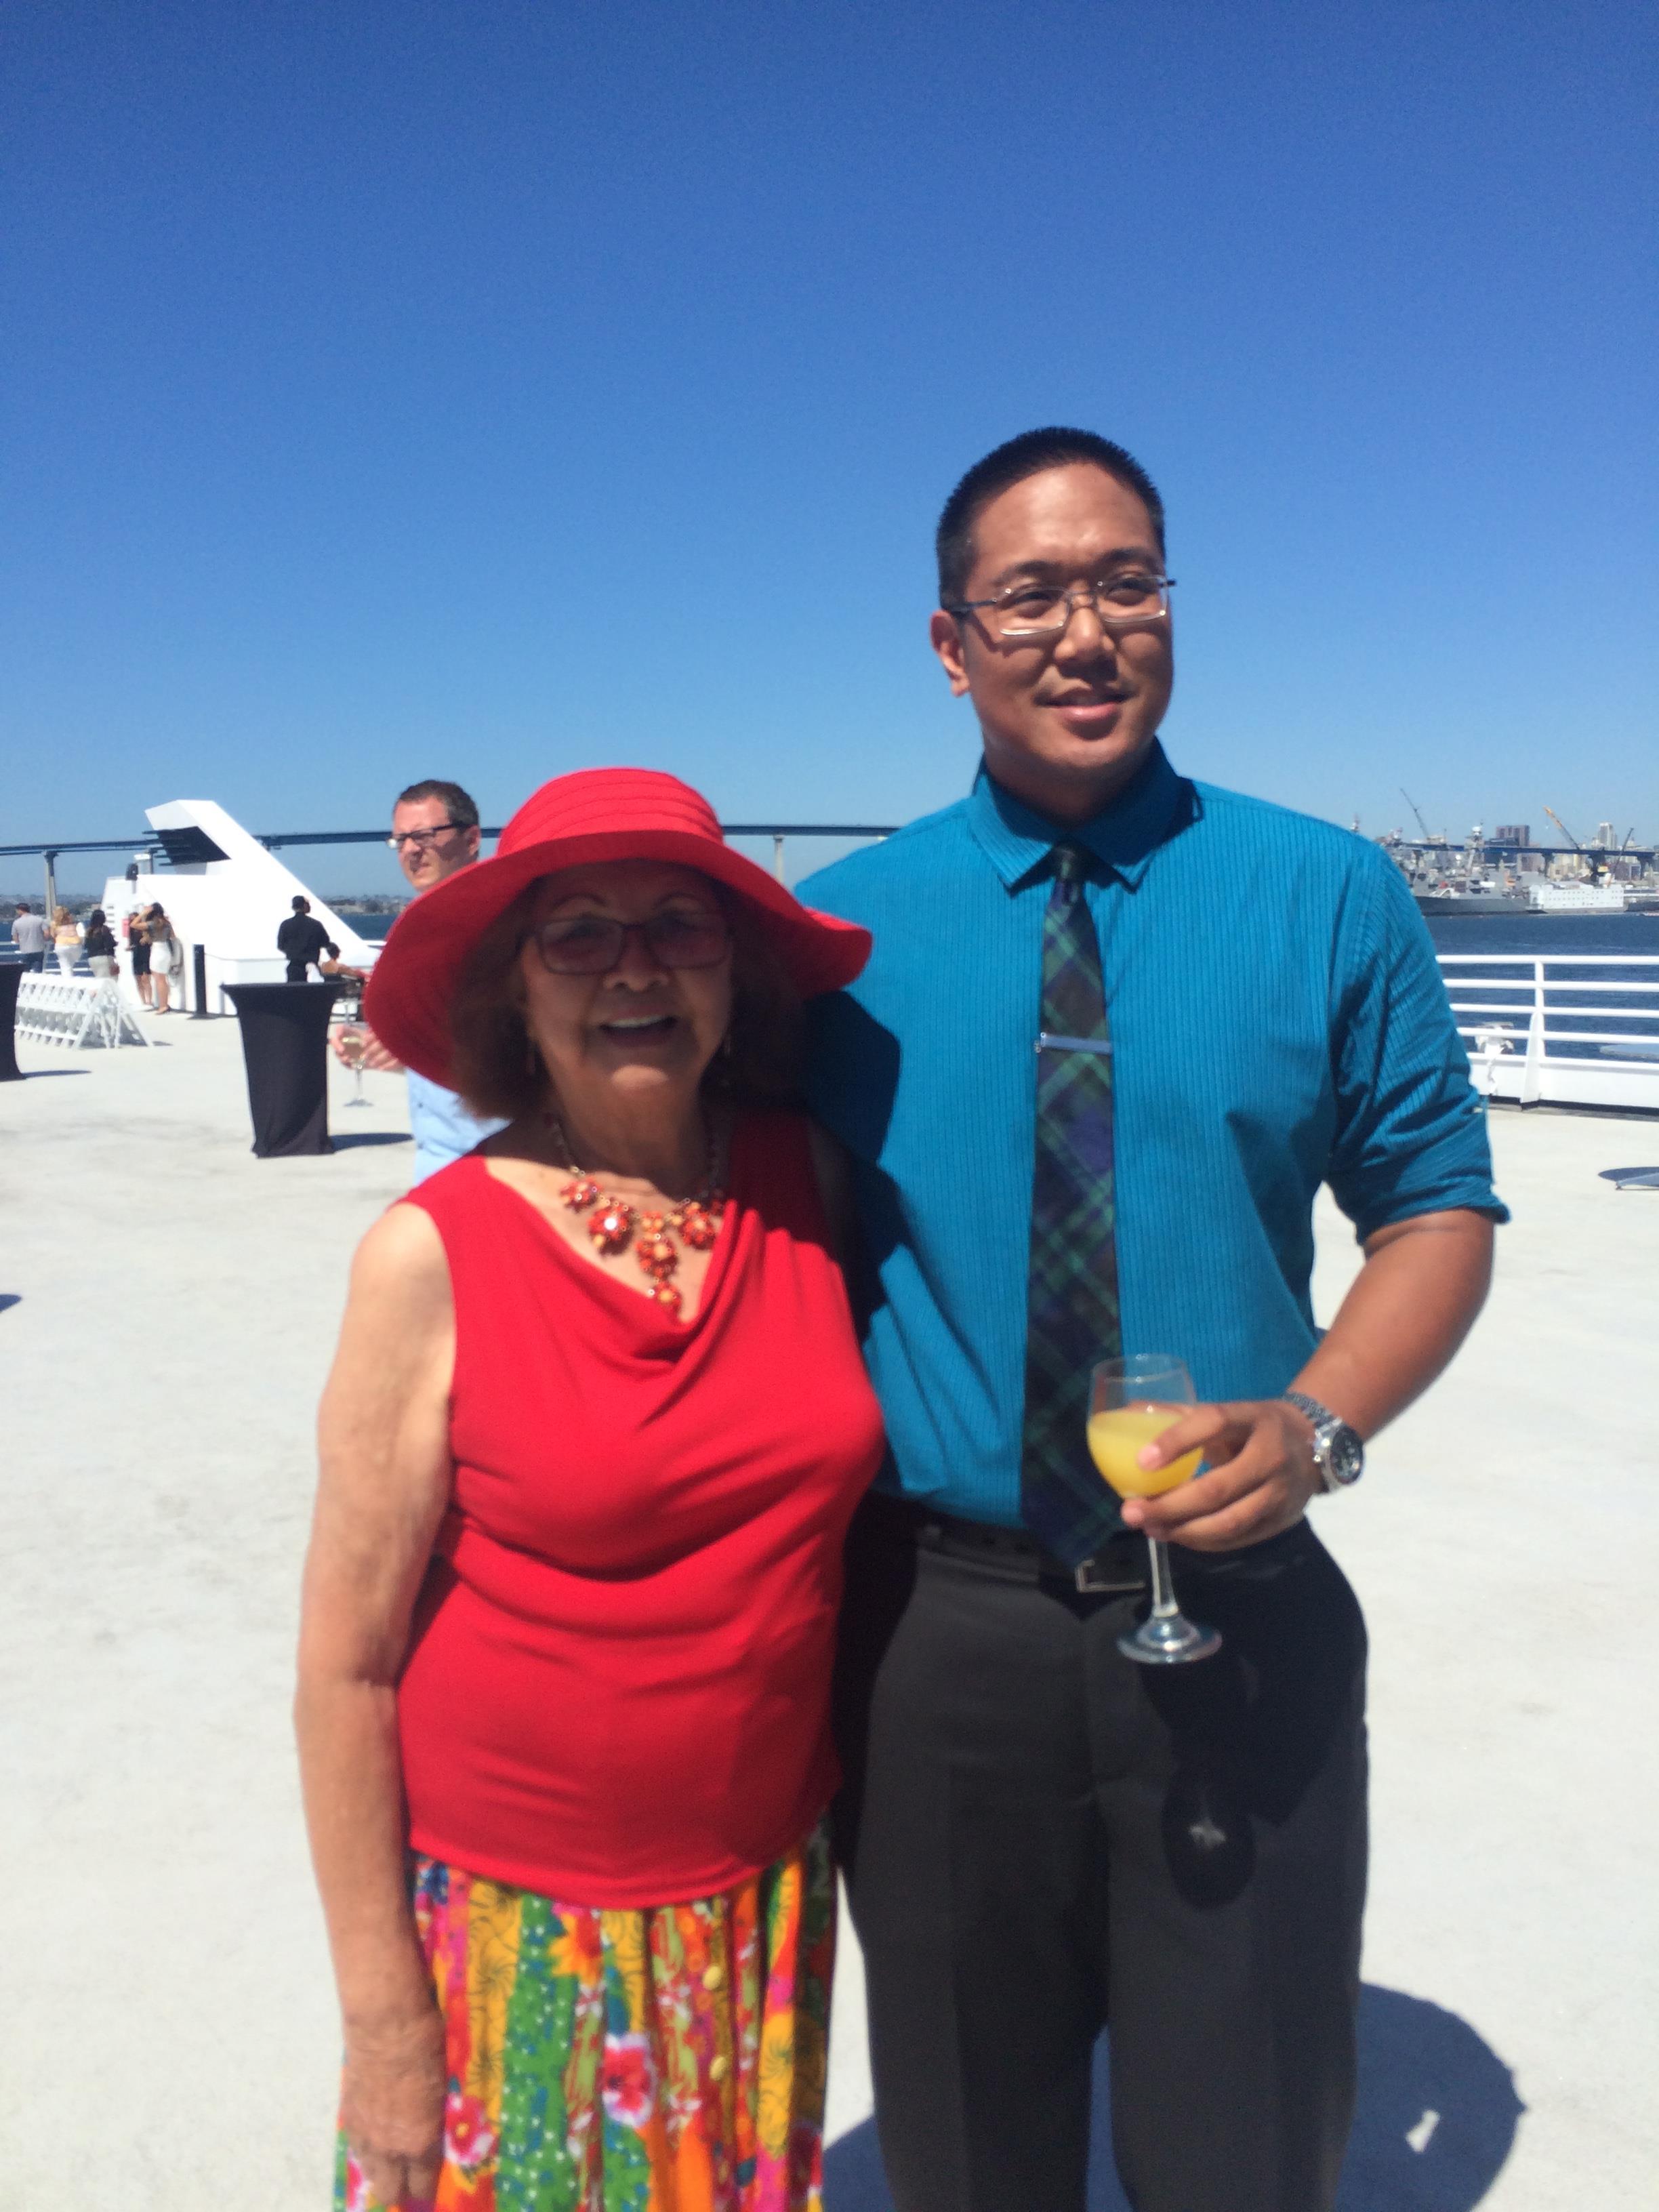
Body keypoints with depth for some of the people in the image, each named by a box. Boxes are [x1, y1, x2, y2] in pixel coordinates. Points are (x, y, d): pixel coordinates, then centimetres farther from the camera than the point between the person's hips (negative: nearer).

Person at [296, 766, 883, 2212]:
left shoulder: (807, 1179, -7)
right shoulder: (433, 1253, -17)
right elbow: (349, 1661, -11)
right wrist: (383, 2014, -7)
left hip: (768, 1895, 3)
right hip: (520, 1919, -3)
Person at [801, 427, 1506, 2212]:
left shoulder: (1329, 897, -3)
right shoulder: (839, 929, -2)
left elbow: (1437, 1207, 2)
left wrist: (1316, 1423, -16)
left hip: (1235, 1623, 0)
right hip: (933, 1630, 1)